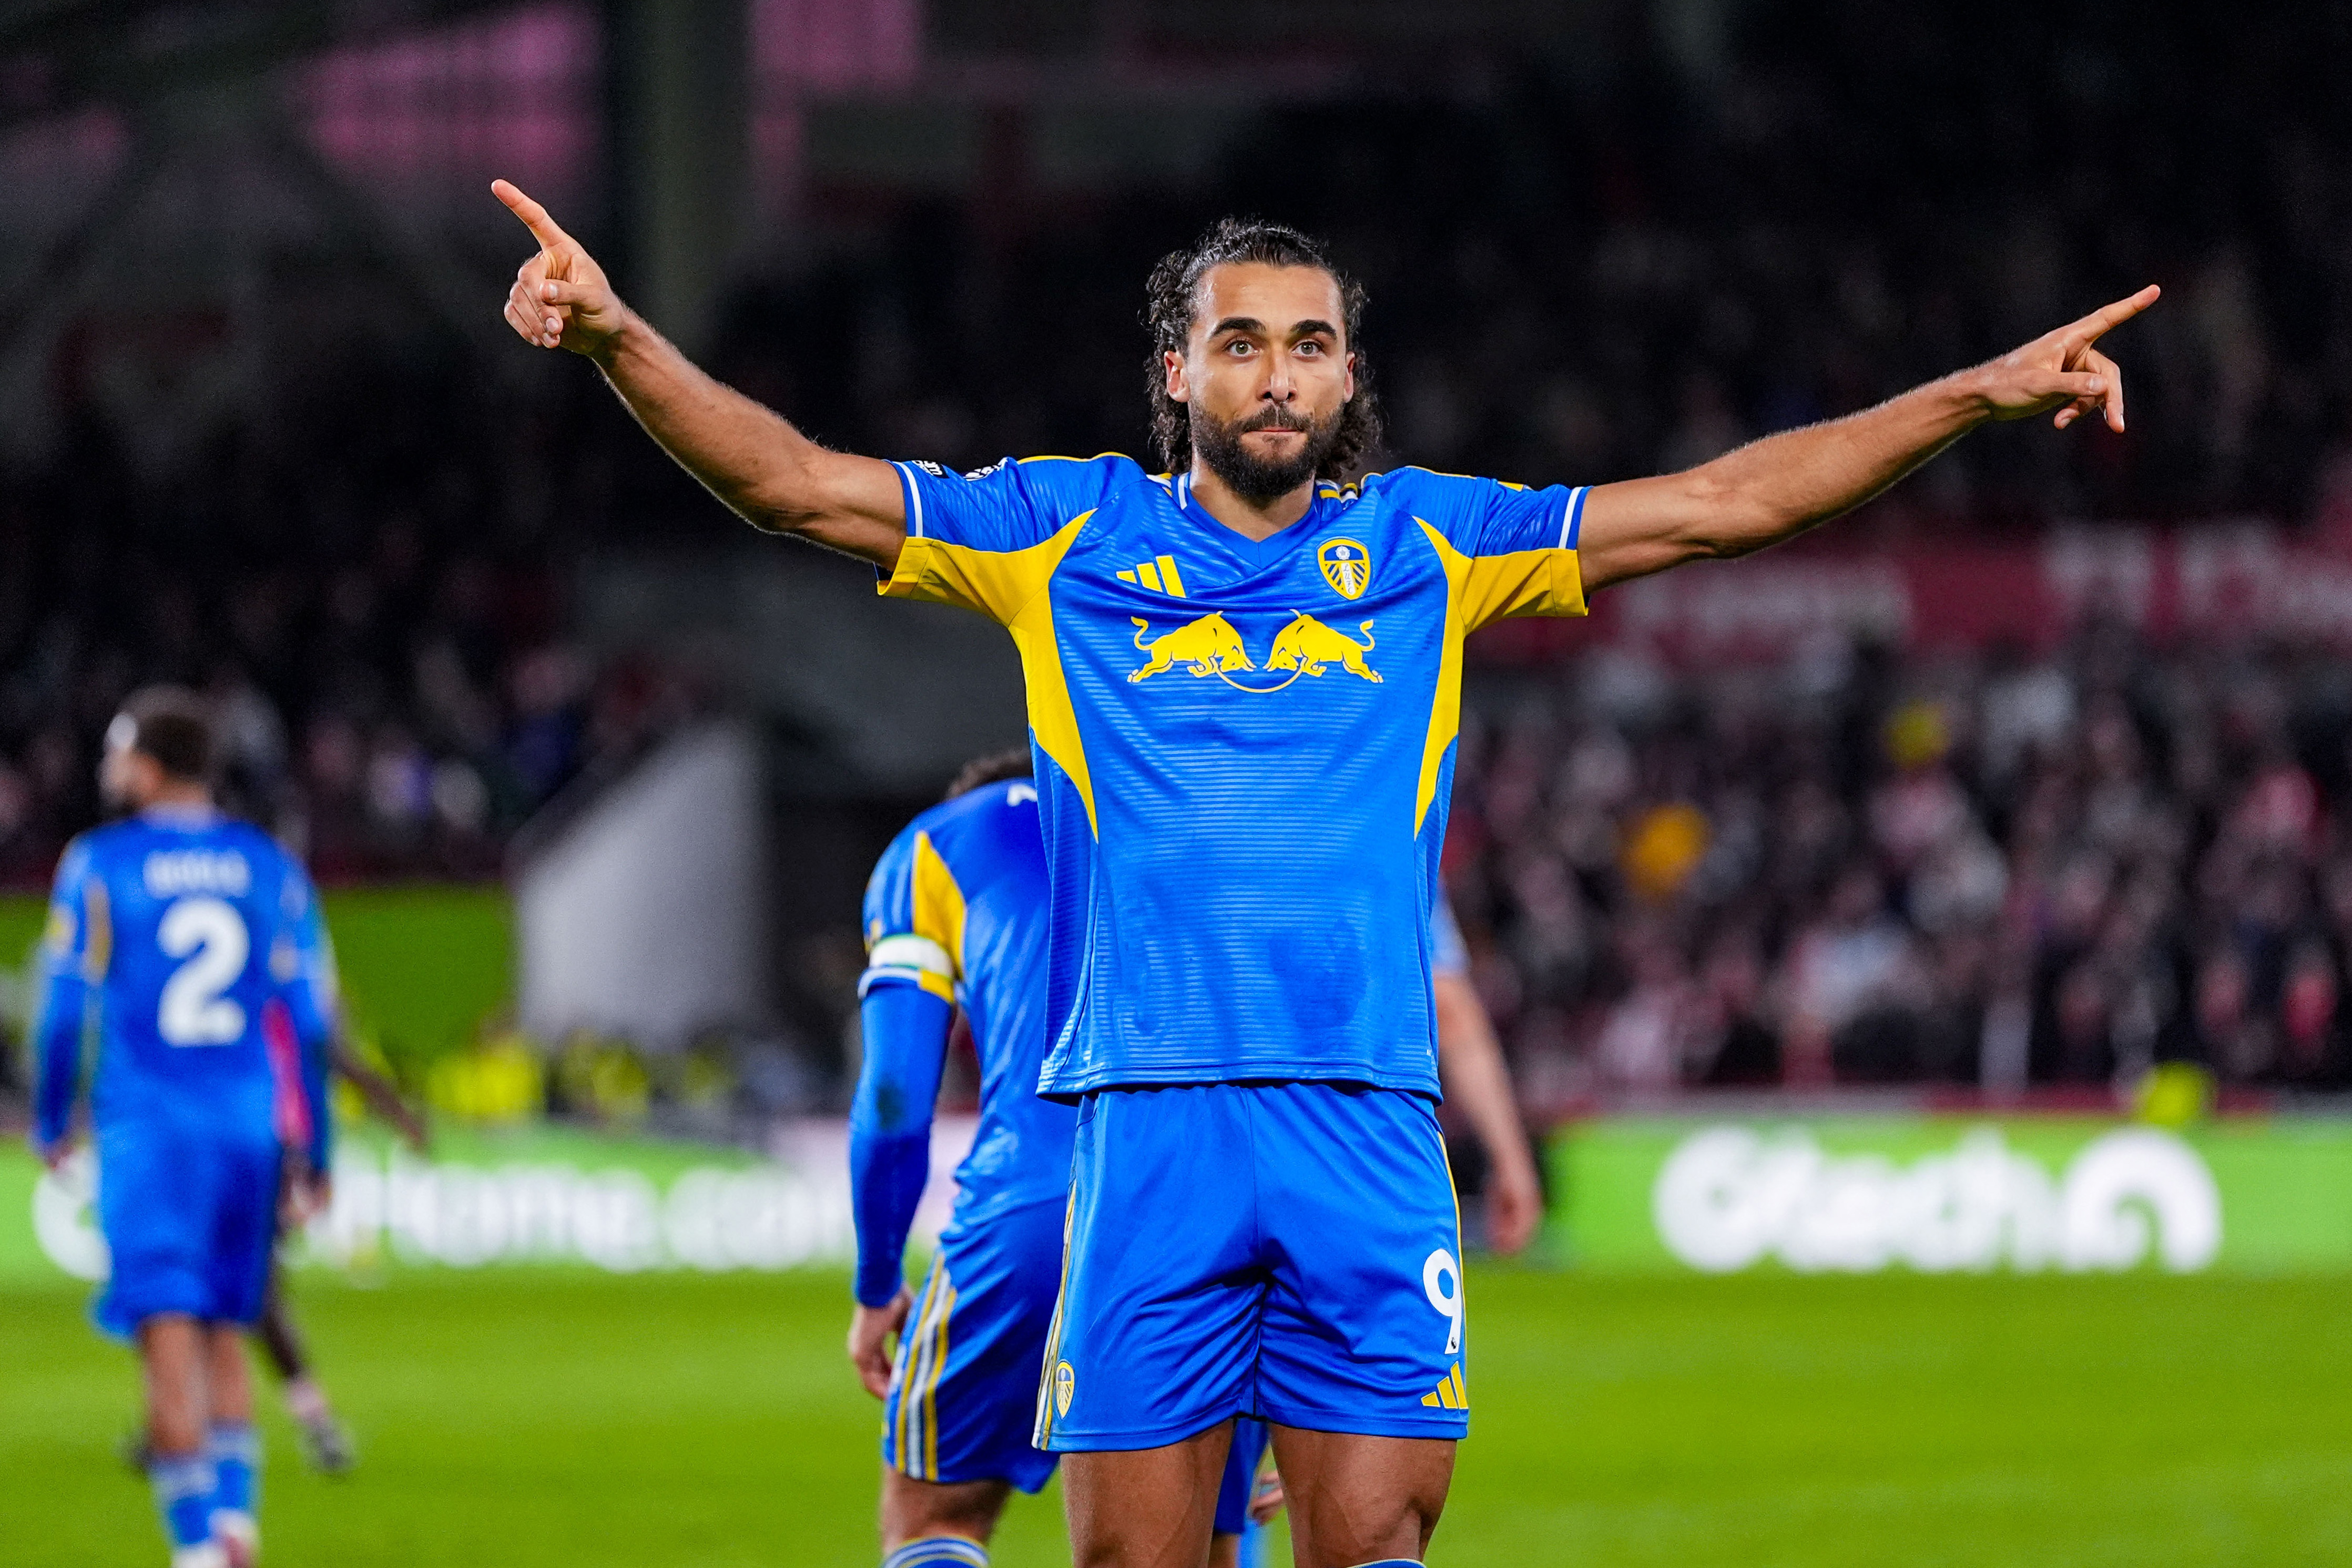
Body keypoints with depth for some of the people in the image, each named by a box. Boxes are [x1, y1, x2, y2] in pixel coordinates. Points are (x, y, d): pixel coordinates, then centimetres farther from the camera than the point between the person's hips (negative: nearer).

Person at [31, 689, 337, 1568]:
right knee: (225, 1336, 16)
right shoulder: (271, 870, 7)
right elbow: (308, 1021, 6)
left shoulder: (99, 867, -3)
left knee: (170, 1339, -6)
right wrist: (317, 1156, 12)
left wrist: (50, 1125, 12)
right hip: (247, 1126, 4)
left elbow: (65, 1009, -2)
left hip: (147, 1127, -4)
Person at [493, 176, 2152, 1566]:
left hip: (1368, 1134, 1)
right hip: (1152, 1129, -1)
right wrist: (616, 336, -8)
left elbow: (1723, 502, 12)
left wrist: (1985, 393, 6)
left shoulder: (1423, 542, 14)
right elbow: (791, 480, 6)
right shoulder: (1070, 532, 11)